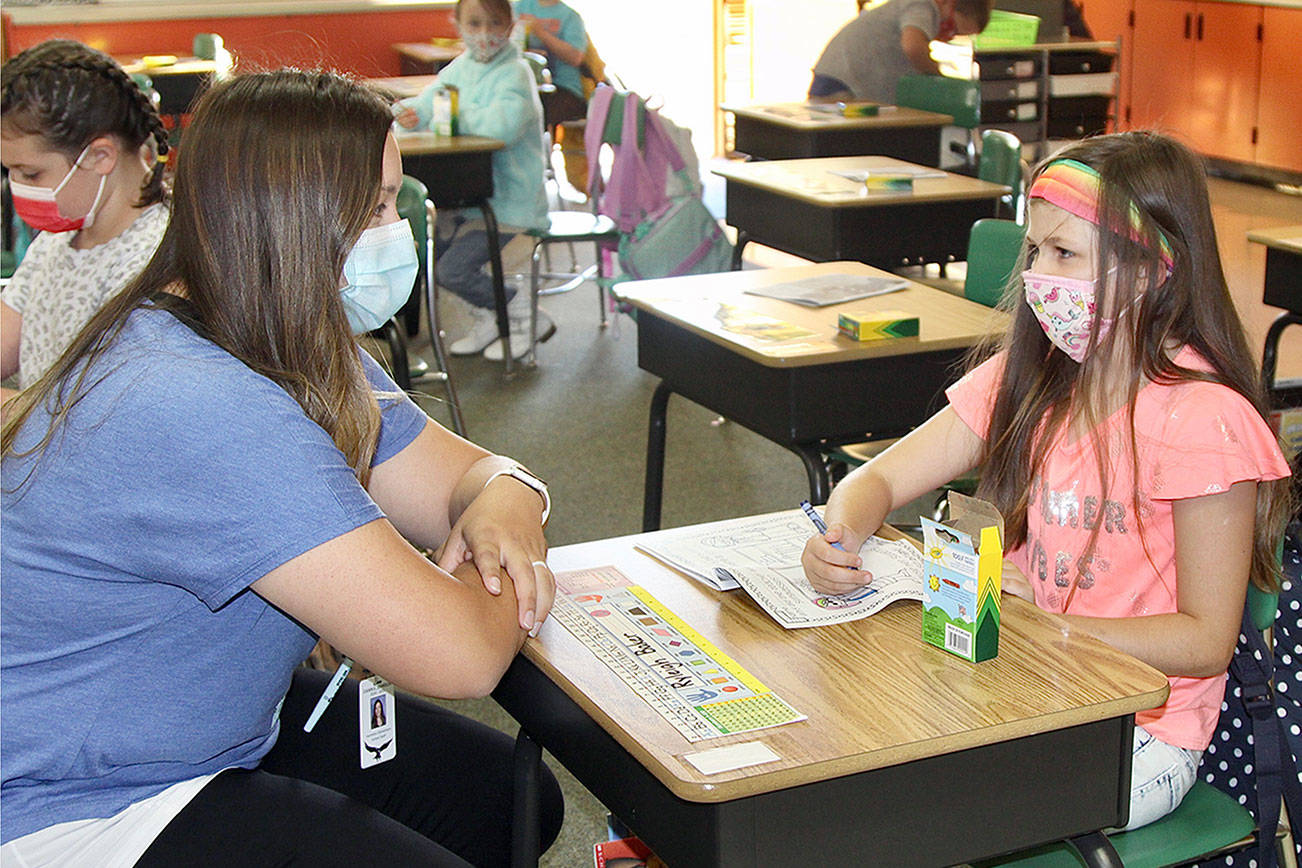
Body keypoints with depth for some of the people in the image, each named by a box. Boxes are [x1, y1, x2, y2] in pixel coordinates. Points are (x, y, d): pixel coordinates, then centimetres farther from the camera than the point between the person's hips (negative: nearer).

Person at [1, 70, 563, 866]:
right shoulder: (199, 411, -33)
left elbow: (460, 470, 7)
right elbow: (459, 653, -35)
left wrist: (504, 497, -17)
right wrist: (498, 579, -12)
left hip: (226, 726, 10)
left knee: (518, 798, 9)